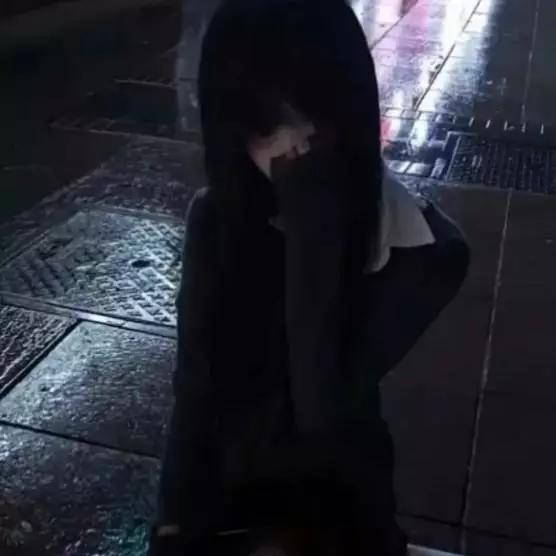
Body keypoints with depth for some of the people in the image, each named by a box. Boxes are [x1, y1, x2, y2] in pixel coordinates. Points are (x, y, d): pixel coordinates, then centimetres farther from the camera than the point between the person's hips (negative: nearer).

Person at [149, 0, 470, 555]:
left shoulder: (420, 249, -19)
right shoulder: (219, 219, -10)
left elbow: (324, 410, -25)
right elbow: (195, 388, -9)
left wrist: (312, 233, -28)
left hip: (329, 495, -2)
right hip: (221, 485, 2)